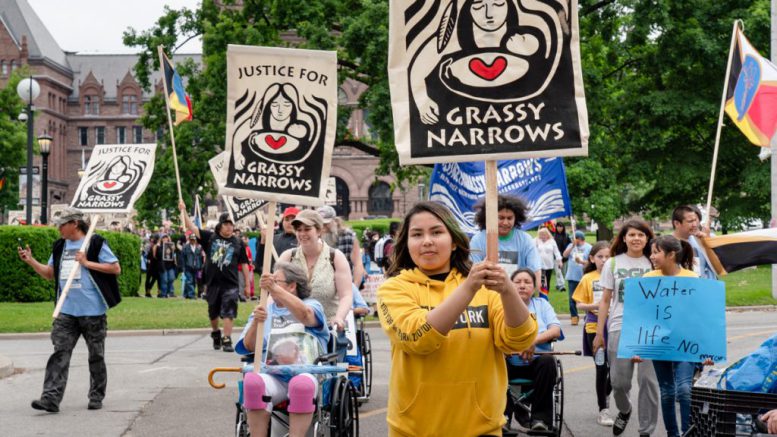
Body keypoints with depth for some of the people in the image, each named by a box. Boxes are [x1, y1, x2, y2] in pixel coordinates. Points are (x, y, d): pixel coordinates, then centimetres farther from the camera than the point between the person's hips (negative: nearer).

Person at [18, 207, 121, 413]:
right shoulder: (60, 246, 12)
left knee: (96, 356, 8)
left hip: (92, 311, -4)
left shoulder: (96, 243, -6)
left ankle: (97, 396, 20)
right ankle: (51, 398, -11)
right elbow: (49, 273, 17)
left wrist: (87, 263, -15)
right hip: (66, 311, 5)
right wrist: (31, 261, 3)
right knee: (60, 353, -6)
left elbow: (116, 268, -10)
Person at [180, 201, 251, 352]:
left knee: (228, 313, -9)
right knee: (213, 313, 15)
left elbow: (244, 264, 6)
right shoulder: (210, 238, 3)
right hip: (213, 283, 2)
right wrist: (183, 211, -14)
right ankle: (215, 333, 39)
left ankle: (227, 340, -6)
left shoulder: (237, 243, 3)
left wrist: (247, 284, 5)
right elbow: (192, 227, -3)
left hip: (230, 284, -2)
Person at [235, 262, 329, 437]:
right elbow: (248, 346, 7)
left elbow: (305, 315, -14)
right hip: (272, 376, 2)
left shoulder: (311, 305, 13)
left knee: (302, 383, -37)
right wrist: (256, 322, -14)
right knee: (253, 381, -32)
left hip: (304, 373, -2)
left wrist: (275, 289, -28)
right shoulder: (264, 311, 22)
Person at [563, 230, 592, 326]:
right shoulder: (571, 246, 9)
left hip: (584, 277, -3)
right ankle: (574, 316, 13)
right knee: (572, 298, 3)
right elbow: (565, 255, -5)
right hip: (572, 277, 3)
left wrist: (581, 262, -19)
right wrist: (573, 246, -13)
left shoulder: (588, 247, 0)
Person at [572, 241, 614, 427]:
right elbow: (579, 305, 2)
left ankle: (606, 395, 34)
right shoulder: (587, 279, 1)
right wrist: (593, 306, -16)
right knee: (601, 368, 0)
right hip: (595, 328, -1)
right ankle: (603, 410, 10)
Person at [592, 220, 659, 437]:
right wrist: (599, 332, 5)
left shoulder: (653, 264, 6)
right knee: (619, 381, 4)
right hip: (619, 327, 1)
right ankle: (624, 411, 36)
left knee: (648, 379, -6)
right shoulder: (613, 264, 7)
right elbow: (605, 301, 9)